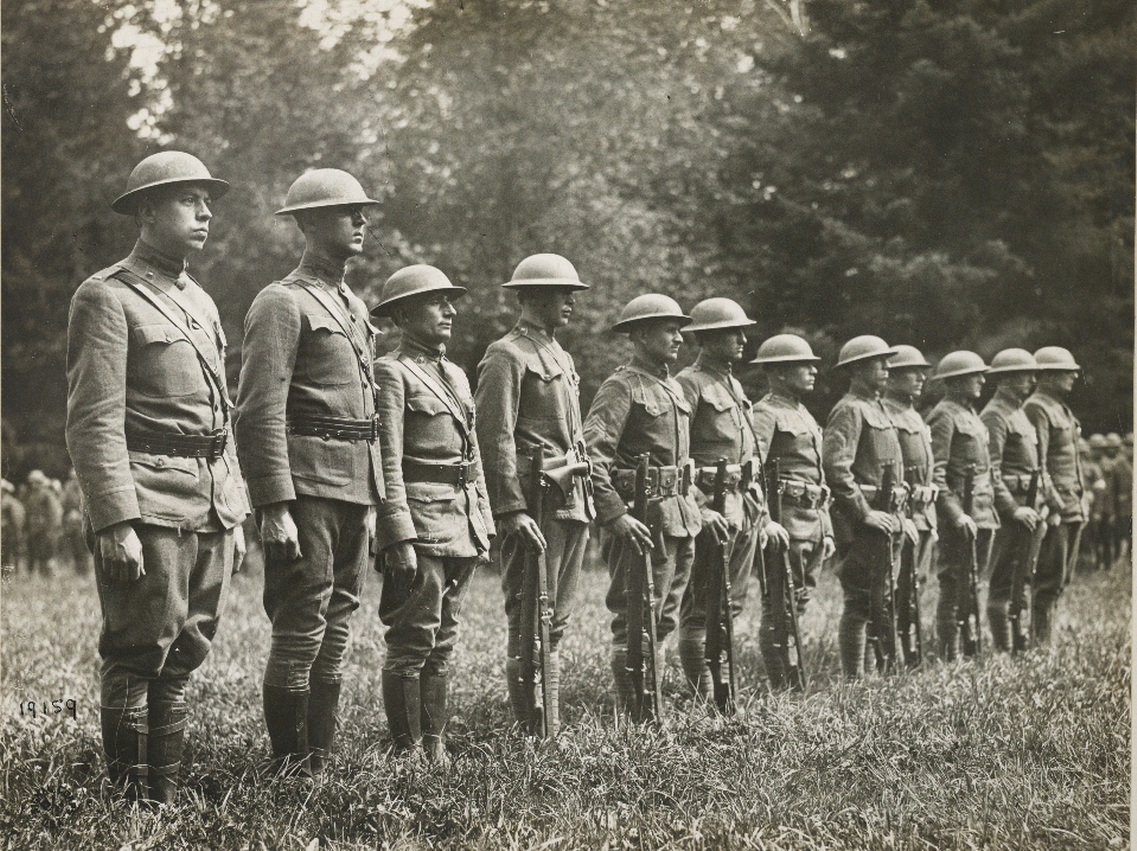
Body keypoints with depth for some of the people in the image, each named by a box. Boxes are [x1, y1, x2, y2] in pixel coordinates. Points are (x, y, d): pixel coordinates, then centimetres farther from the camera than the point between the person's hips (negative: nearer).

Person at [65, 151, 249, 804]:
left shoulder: (201, 303, 19)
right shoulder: (107, 297, -6)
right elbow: (95, 422, -13)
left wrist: (235, 514, 17)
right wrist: (116, 522, -20)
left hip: (211, 506, 8)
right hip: (149, 503, -7)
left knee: (183, 657, 9)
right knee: (139, 658, -4)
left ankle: (169, 795, 16)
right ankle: (134, 801, 2)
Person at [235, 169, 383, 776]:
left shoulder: (354, 308, 20)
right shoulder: (282, 304, -8)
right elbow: (259, 414, -15)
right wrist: (274, 507, -20)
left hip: (353, 492, 9)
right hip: (306, 486, -8)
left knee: (335, 634, 10)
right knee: (300, 635, -6)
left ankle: (321, 762, 16)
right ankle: (289, 772, 0)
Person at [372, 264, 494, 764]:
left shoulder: (455, 376, 19)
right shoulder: (391, 373, -6)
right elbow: (387, 464, -14)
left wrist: (483, 528, 17)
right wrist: (400, 539, -20)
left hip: (461, 527, 8)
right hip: (419, 521, -8)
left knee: (442, 645, 11)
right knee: (413, 643, -5)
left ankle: (434, 743, 16)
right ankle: (407, 751, 0)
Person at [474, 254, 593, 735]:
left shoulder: (561, 357, 20)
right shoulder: (507, 356, -8)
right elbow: (495, 438, -15)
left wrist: (587, 497, 19)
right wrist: (512, 509, -21)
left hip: (571, 503, 9)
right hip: (535, 505, -9)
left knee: (558, 620, 12)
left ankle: (553, 725, 17)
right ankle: (534, 731, -3)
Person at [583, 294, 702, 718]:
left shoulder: (673, 388, 17)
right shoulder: (621, 387, -10)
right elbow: (591, 455, -20)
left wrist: (692, 509, 19)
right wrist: (616, 516, -26)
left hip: (679, 519, 9)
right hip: (643, 519, -9)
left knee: (663, 620, 14)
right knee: (636, 621, -5)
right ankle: (634, 717, -1)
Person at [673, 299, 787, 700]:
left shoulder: (734, 386, 19)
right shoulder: (690, 384, -9)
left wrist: (762, 514, 20)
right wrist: (699, 508, -24)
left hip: (744, 510, 9)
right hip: (713, 509, -9)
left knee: (731, 605, 11)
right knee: (702, 607, -6)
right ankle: (702, 695, -5)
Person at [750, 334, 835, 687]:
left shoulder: (804, 415, 21)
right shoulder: (765, 414, -9)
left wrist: (827, 531, 22)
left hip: (813, 524, 9)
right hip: (785, 522, -9)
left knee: (798, 604, 12)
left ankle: (793, 682, 18)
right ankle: (783, 688, -3)